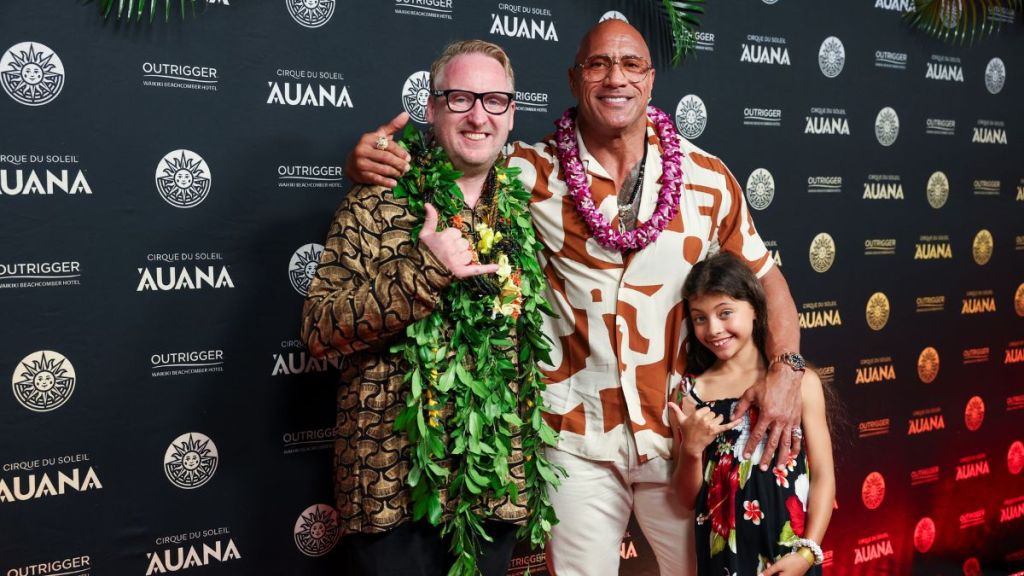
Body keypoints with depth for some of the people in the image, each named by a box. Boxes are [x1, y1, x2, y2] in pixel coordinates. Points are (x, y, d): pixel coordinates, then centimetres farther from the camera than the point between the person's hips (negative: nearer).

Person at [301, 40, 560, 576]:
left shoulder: (524, 208, 8)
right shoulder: (375, 205, -6)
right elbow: (317, 327, -13)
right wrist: (425, 272, -23)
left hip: (499, 483, 4)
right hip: (393, 479, -4)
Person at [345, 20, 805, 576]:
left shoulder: (707, 177, 1)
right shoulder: (531, 173, -3)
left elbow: (764, 276, 9)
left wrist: (784, 368, -5)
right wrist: (366, 161, -17)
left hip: (682, 432, 2)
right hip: (578, 438, -1)